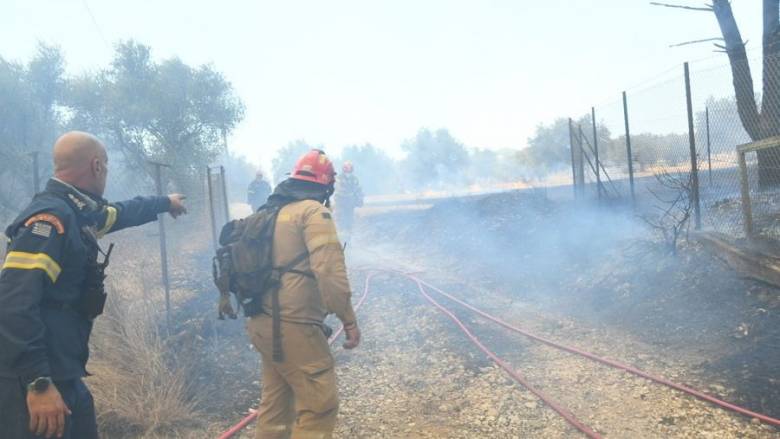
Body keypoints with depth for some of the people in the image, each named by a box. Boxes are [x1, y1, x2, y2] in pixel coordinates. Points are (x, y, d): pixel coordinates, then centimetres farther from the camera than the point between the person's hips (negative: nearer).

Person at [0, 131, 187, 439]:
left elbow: (121, 213, 33)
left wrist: (165, 202, 50)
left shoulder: (74, 214, 11)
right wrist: (38, 383, -29)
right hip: (33, 382, -10)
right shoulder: (51, 217, -19)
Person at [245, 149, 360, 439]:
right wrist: (349, 319, -16)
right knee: (320, 404, -3)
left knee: (276, 401, 19)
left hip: (264, 322, 9)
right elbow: (329, 269, -21)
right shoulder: (313, 211, -10)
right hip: (293, 325, -9)